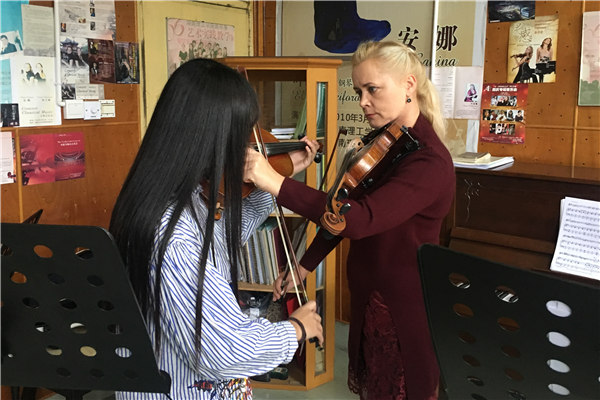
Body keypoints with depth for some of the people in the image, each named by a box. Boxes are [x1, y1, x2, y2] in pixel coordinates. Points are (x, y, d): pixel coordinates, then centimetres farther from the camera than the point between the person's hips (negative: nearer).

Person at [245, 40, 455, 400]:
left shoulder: (430, 162, -24)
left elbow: (359, 219, -37)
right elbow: (342, 210, 11)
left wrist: (276, 182, -42)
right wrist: (305, 266, 7)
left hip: (406, 310, -7)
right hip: (367, 298, 7)